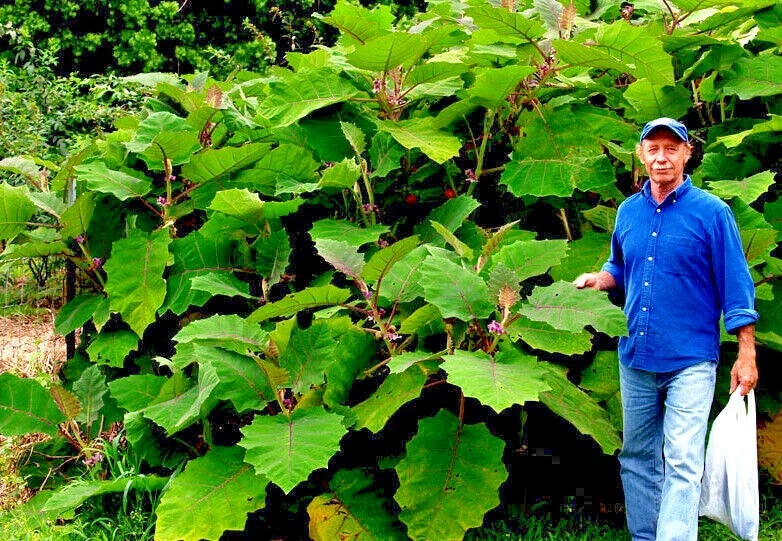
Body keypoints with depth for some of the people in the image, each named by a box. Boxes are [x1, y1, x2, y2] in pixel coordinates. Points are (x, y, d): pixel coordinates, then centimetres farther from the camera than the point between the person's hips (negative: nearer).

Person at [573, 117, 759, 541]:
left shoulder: (711, 212, -6)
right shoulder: (628, 211, 9)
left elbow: (735, 285, -6)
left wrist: (746, 355, -9)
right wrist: (599, 279, 2)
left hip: (690, 362, -6)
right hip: (636, 359, 6)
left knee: (682, 464, -11)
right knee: (637, 458, 14)